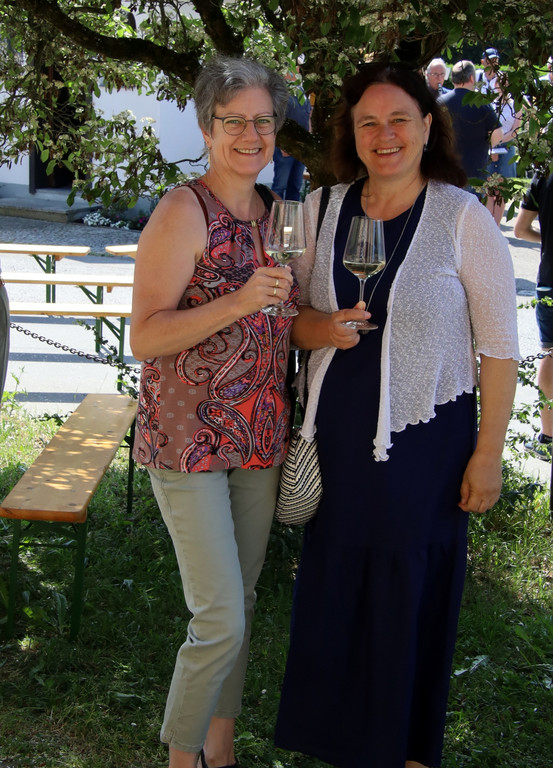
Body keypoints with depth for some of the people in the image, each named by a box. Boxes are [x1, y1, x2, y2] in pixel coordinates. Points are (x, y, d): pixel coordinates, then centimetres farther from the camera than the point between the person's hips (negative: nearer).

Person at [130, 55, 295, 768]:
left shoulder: (275, 214, 10)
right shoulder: (183, 212, -13)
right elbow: (144, 337, -18)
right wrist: (241, 301, -27)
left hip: (261, 438, 7)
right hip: (188, 437, -7)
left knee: (240, 602, 15)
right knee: (221, 621, -8)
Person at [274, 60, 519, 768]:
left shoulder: (464, 219, -9)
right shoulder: (321, 211, 3)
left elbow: (500, 346, -7)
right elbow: (291, 312, 12)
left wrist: (488, 453, -9)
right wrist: (317, 328, -11)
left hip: (423, 438, -3)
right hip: (335, 432, 4)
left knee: (411, 594, 8)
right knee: (331, 585, 13)